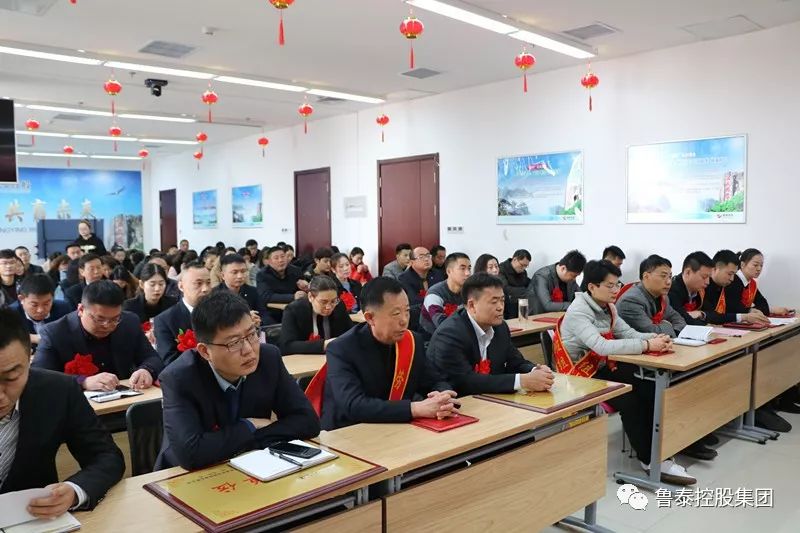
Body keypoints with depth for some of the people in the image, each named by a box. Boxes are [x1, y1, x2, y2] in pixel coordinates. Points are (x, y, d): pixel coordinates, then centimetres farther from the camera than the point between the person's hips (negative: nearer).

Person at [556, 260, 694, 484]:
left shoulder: (607, 307, 6)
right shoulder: (578, 312, -21)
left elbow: (628, 333, 5)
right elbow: (602, 347, -34)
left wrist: (656, 338, -17)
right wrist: (647, 345, -32)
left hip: (602, 369, 8)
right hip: (580, 376, -8)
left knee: (650, 391, -11)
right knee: (629, 401, -24)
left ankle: (658, 455, -4)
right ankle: (651, 461, -8)